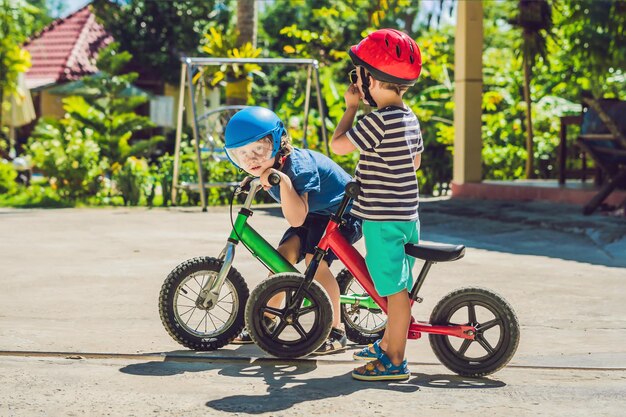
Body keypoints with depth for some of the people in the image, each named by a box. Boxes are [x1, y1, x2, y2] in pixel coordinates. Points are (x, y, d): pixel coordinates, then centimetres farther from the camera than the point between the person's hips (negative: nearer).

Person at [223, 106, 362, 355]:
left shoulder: (298, 166, -32)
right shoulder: (266, 168, -6)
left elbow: (296, 218, -41)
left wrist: (283, 181, -48)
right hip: (313, 215, 8)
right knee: (283, 255, -8)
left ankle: (336, 331, -15)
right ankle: (266, 322, 6)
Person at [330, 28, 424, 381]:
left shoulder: (379, 121, -20)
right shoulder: (410, 118, 9)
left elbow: (338, 144, -14)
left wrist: (352, 107, -3)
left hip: (383, 219, -9)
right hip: (406, 216, 9)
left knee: (395, 290, -4)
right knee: (398, 287, 19)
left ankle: (395, 362, 3)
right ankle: (387, 345, 34)